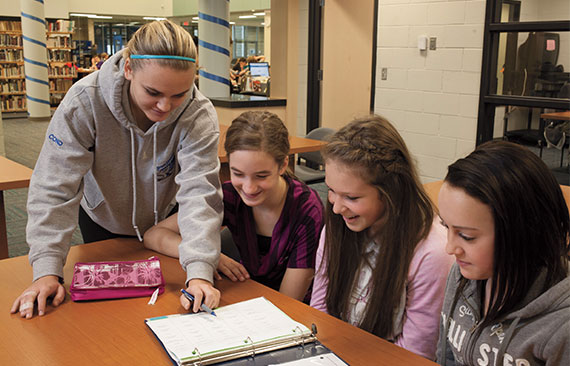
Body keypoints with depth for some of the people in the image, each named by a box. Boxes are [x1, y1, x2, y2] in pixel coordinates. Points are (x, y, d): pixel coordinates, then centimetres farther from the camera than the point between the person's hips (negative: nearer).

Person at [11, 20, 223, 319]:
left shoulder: (199, 115, -33)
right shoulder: (84, 102, -34)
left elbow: (200, 193, -40)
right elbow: (54, 189, -32)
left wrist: (199, 272, -53)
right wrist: (47, 271, -40)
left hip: (164, 219, 0)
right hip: (102, 220, 0)